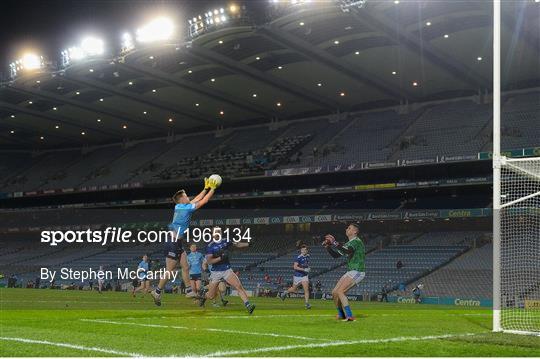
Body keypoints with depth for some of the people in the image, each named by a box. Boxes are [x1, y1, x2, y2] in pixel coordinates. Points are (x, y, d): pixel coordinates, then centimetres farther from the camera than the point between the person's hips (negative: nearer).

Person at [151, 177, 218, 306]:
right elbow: (203, 201, -10)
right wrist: (213, 189, -1)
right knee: (169, 271, -3)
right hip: (173, 243, -9)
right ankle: (157, 292, 7)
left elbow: (197, 199, 23)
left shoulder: (180, 207, 10)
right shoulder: (185, 208, -14)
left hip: (177, 244, 9)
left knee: (185, 267, 7)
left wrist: (206, 188, 24)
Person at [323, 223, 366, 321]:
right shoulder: (348, 244, 18)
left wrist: (334, 242, -30)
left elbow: (347, 250, -30)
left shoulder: (357, 241, -11)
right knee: (334, 292, 7)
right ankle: (341, 315, 23)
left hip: (357, 272, -9)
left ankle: (350, 316, -21)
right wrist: (328, 246, 6)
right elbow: (336, 255, 21)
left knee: (340, 292, -21)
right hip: (350, 272, 9)